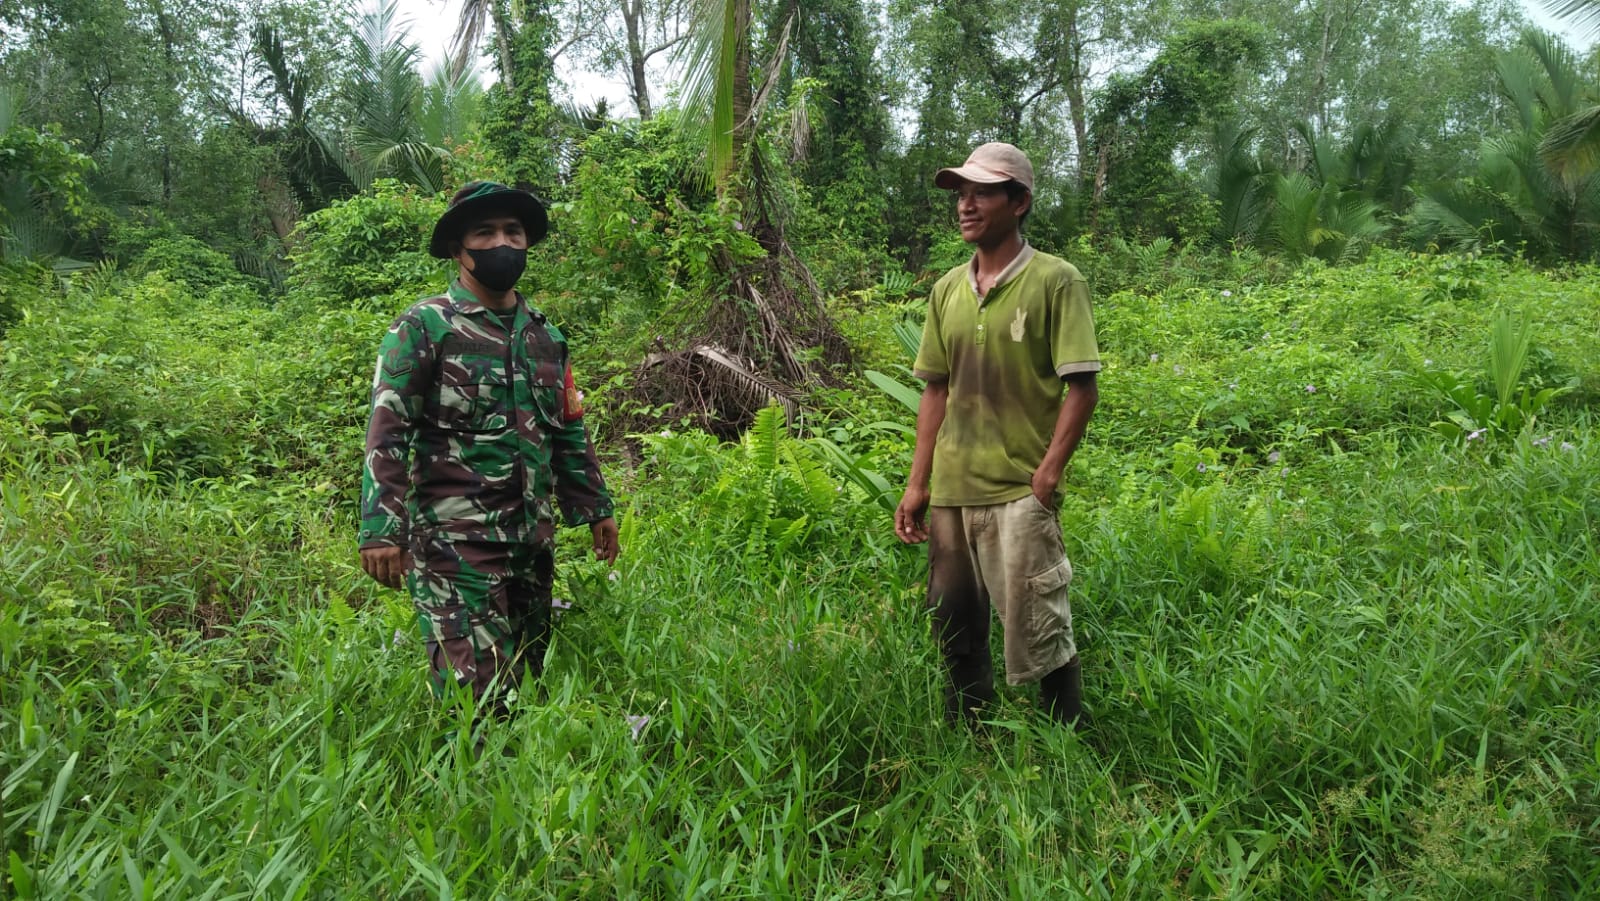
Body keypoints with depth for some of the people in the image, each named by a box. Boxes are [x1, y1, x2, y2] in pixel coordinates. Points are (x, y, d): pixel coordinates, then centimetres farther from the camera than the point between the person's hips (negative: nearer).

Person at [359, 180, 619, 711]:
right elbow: (387, 434, -9)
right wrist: (381, 529, -18)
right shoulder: (423, 327, -4)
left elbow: (569, 431, 22)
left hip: (533, 537, 7)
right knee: (476, 690, -10)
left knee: (529, 679, 13)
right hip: (455, 539, -6)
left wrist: (595, 508, 19)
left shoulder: (545, 336, 15)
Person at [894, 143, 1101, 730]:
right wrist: (917, 484, 9)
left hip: (1019, 491, -6)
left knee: (1038, 637, -2)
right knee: (954, 631, 15)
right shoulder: (947, 289, 10)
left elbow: (1081, 388, -9)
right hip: (950, 491, 6)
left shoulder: (1055, 281, -6)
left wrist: (1047, 476, -15)